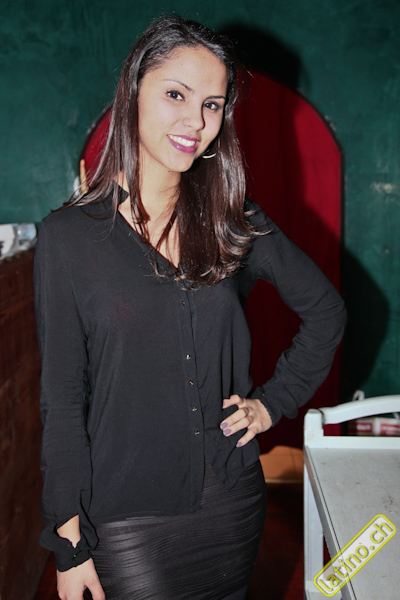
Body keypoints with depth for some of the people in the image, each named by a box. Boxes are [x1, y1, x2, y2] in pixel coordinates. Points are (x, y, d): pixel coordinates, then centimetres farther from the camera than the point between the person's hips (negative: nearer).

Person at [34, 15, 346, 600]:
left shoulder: (236, 223, -1)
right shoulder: (69, 236, -9)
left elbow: (326, 311, 12)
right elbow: (63, 401, -8)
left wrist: (274, 400, 4)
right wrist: (70, 543, -6)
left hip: (232, 504, 3)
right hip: (127, 516, -3)